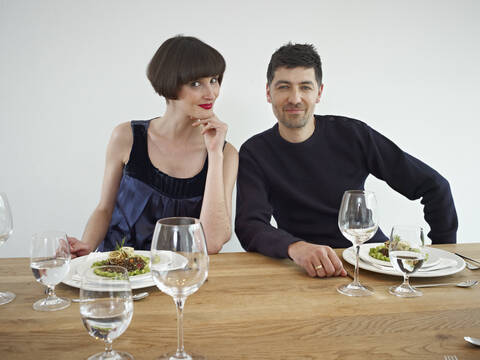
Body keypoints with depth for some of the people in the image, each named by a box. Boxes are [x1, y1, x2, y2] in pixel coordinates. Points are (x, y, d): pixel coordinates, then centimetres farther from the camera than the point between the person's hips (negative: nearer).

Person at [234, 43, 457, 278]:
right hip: (308, 269, 2)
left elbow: (434, 186, 2)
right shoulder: (255, 152, -4)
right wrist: (296, 247, -37)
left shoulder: (351, 135, -3)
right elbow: (248, 226, -17)